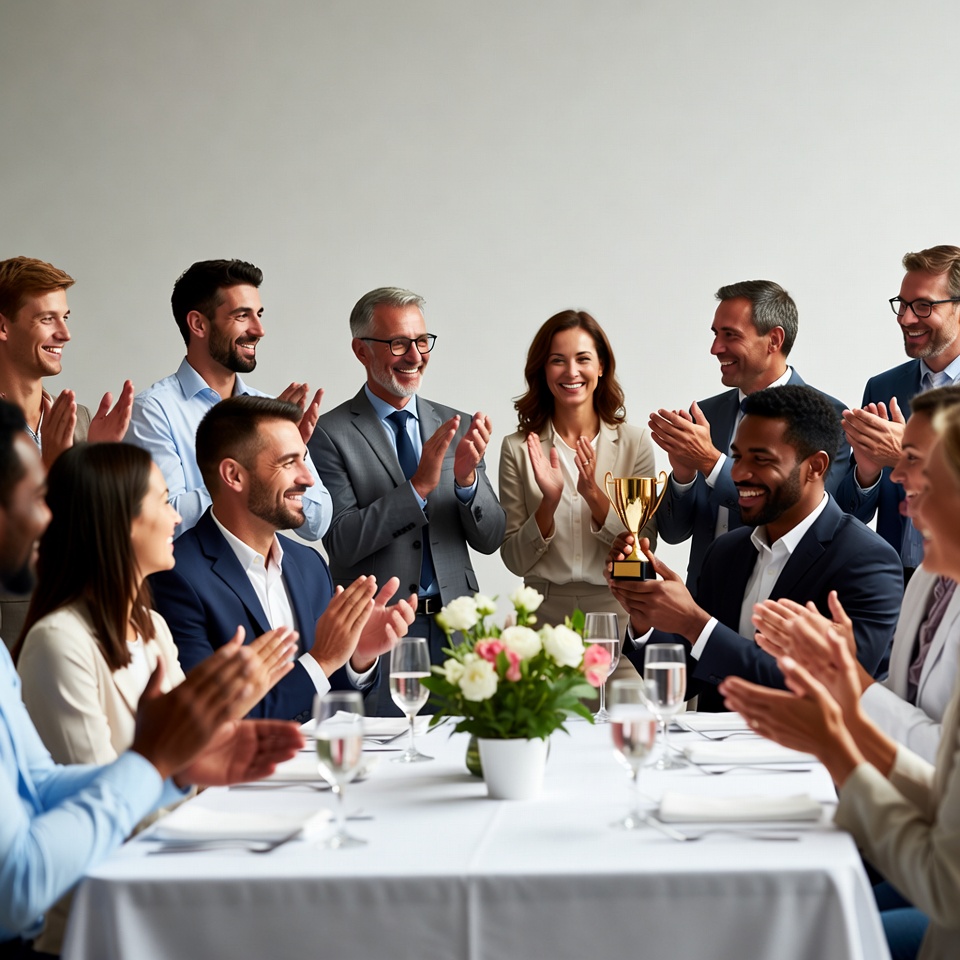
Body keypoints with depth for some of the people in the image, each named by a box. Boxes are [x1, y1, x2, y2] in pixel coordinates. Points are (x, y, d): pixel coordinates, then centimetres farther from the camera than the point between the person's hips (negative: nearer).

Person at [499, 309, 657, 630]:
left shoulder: (635, 442, 3)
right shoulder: (518, 448, 3)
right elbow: (515, 561, 1)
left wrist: (595, 496, -14)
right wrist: (549, 503, -14)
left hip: (617, 611, 0)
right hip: (544, 612, 0)